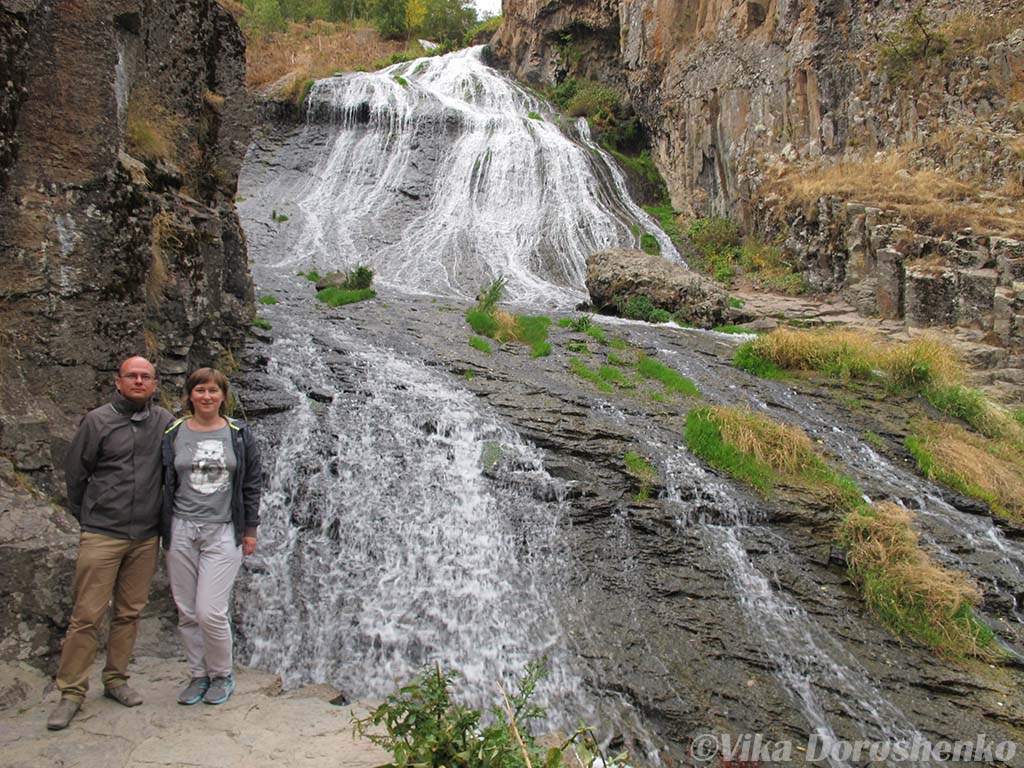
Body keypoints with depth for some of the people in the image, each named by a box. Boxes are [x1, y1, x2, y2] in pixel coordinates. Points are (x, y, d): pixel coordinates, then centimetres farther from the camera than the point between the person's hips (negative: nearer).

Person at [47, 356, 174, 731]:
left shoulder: (164, 422, 1)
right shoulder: (97, 421, -5)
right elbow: (75, 472, 4)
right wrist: (85, 516, 11)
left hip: (146, 537, 3)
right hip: (102, 535, -3)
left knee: (129, 613, 11)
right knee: (87, 615, -1)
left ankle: (116, 680, 25)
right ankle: (71, 693, 11)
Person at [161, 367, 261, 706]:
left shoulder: (239, 435, 2)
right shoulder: (173, 434, 4)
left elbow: (252, 485, 5)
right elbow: (163, 484, 8)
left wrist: (250, 530, 3)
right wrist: (162, 530, 6)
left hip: (223, 532, -2)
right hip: (181, 531, 2)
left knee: (210, 612, -7)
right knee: (187, 612, 8)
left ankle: (222, 675, 15)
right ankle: (199, 675, 27)